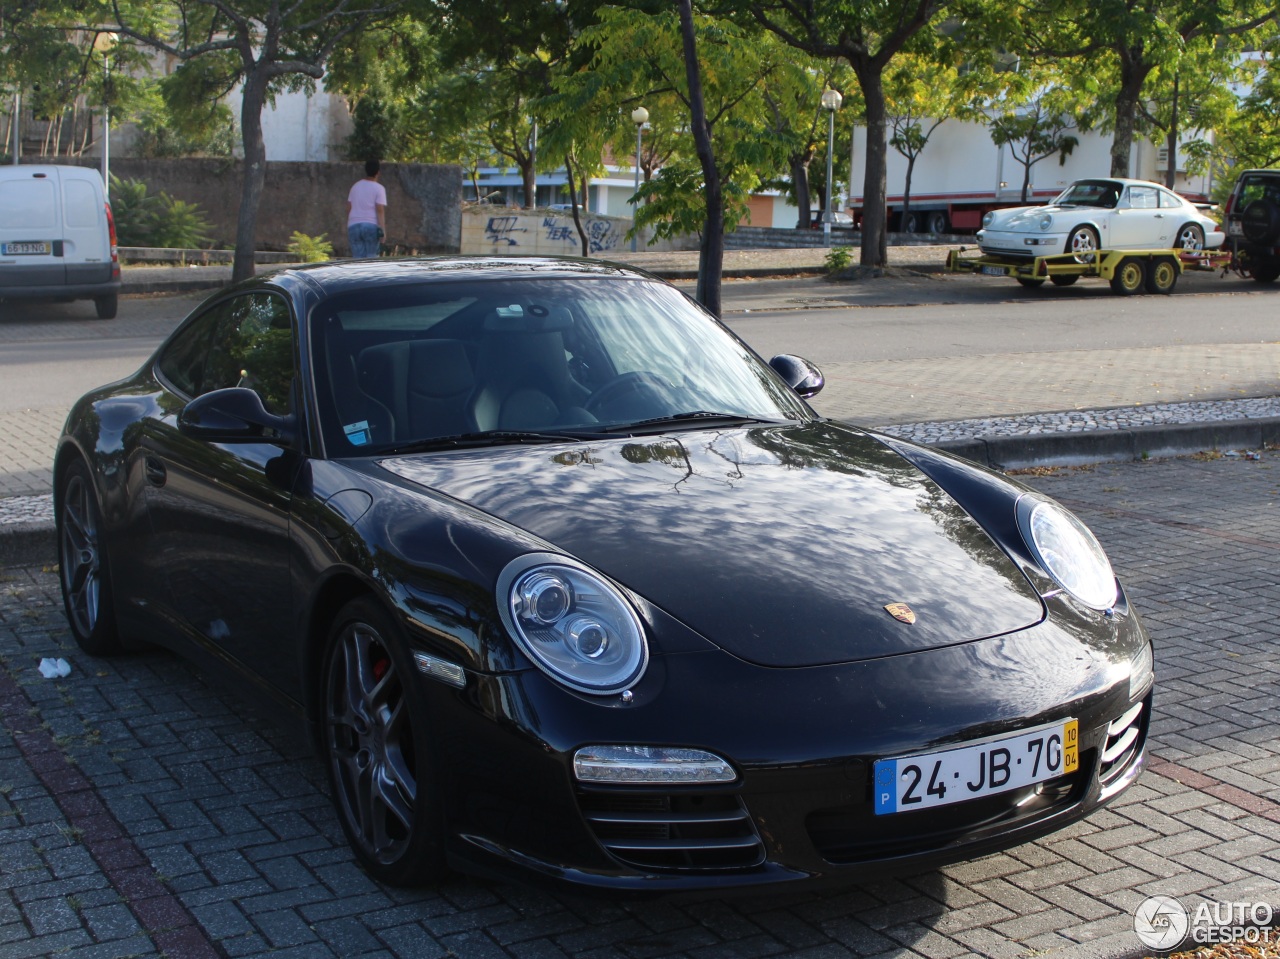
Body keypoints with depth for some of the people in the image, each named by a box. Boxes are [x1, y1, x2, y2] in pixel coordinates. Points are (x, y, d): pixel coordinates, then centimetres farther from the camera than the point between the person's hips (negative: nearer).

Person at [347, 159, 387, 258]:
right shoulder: (379, 188, -2)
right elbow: (380, 211, -11)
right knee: (371, 257, 4)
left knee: (358, 258, 1)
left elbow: (348, 208, 13)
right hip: (371, 226, -4)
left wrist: (348, 228, 19)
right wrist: (383, 230, -12)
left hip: (354, 225, 4)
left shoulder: (355, 186, 13)